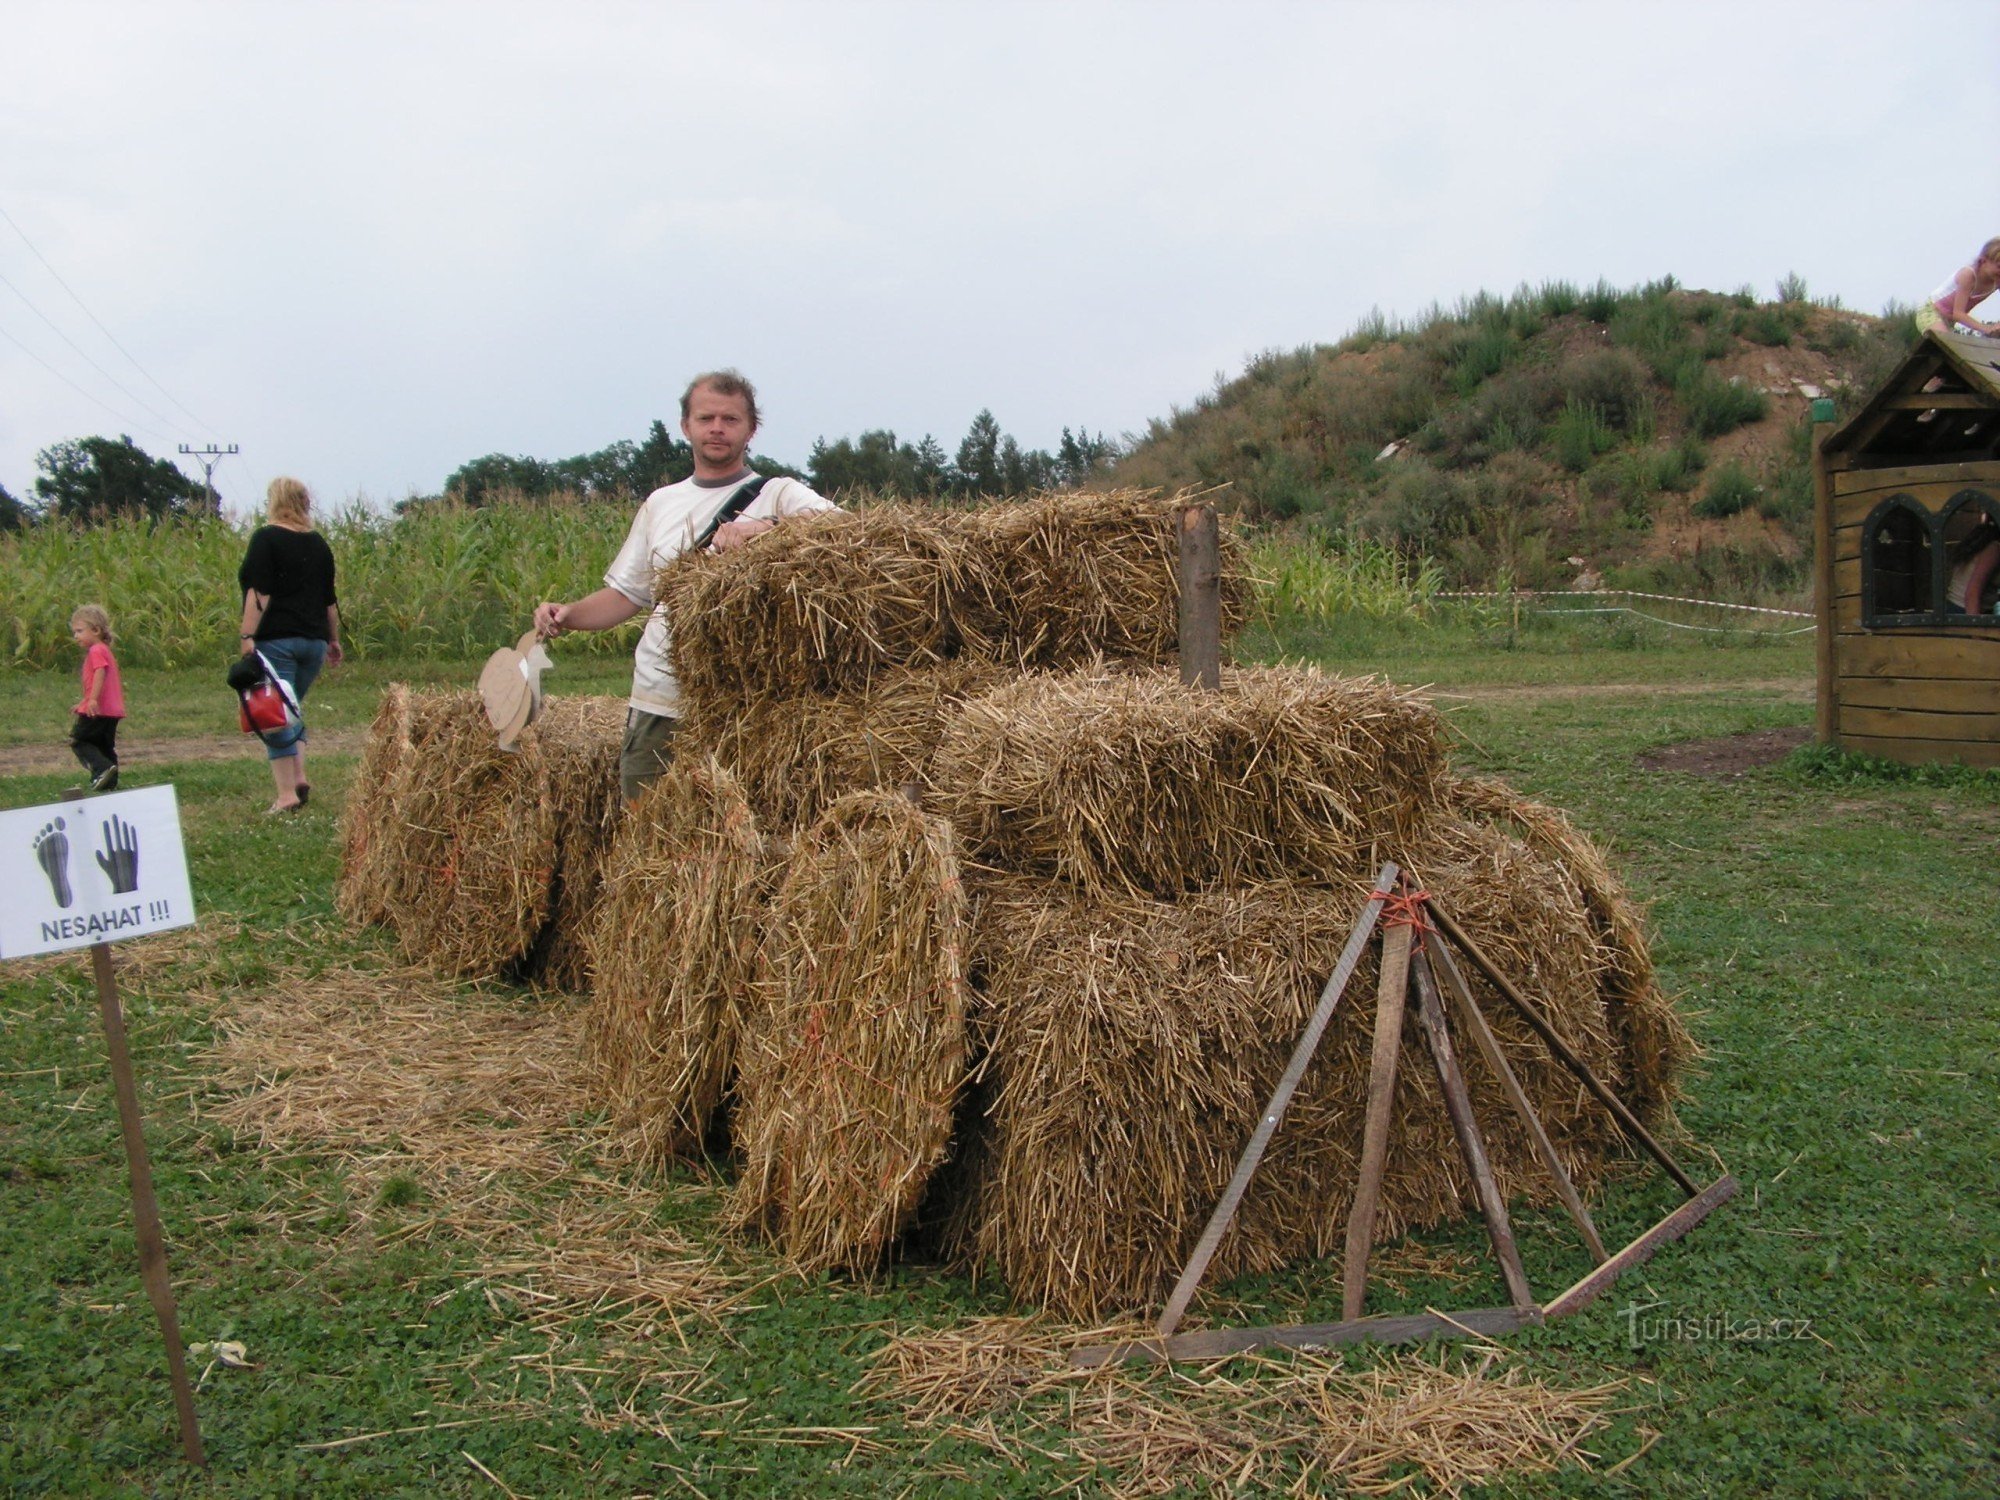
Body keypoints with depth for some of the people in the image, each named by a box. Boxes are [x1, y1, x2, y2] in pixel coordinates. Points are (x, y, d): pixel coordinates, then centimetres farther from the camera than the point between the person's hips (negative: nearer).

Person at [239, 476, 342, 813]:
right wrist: (334, 639, 23)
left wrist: (248, 636, -15)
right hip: (313, 640, 6)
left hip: (276, 639, -6)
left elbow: (259, 593, -14)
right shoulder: (318, 543, 11)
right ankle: (299, 777, 4)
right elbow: (330, 599, 15)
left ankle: (287, 793, -5)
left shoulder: (266, 538, -6)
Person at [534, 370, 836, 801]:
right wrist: (568, 614, 3)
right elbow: (626, 593, 21)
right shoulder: (660, 503, 18)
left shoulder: (778, 495, 2)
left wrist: (765, 528, -30)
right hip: (656, 705, 4)